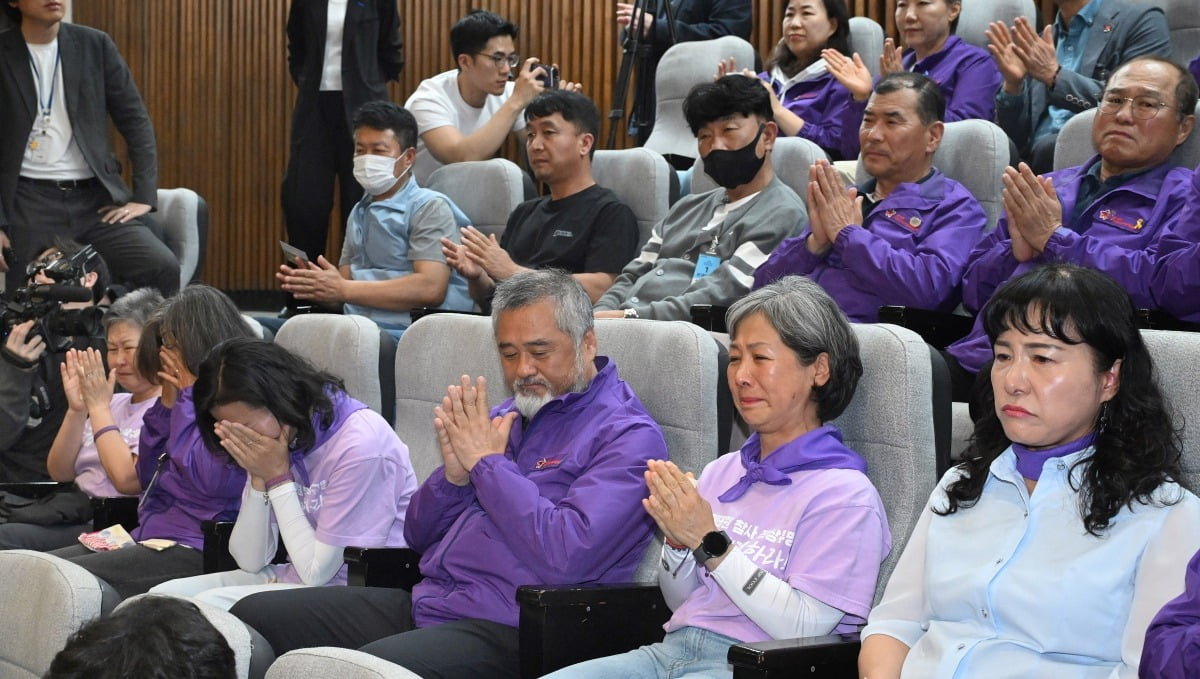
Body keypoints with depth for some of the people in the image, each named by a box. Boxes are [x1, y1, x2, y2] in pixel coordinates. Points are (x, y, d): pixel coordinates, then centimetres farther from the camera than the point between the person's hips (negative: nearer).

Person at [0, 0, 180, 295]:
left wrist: (144, 196, -3)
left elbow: (135, 121, 7)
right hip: (31, 203, -1)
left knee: (163, 268, -19)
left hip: (96, 197, 2)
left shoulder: (95, 45, 6)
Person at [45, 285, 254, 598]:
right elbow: (147, 478, 22)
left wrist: (188, 396, -7)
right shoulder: (196, 398, 19)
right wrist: (168, 403, 10)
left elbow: (209, 479, -20)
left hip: (196, 547, -10)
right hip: (148, 534, 10)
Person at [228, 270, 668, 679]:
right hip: (423, 604, 8)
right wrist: (454, 475, -1)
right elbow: (417, 535, 22)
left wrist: (487, 462, -10)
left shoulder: (627, 436, -6)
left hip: (505, 630, -8)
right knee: (253, 616, -2)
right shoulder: (509, 415, 19)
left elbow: (565, 555, -22)